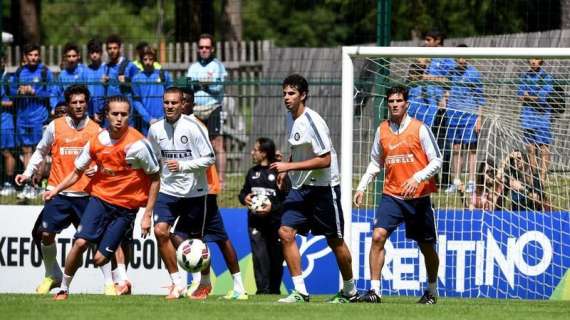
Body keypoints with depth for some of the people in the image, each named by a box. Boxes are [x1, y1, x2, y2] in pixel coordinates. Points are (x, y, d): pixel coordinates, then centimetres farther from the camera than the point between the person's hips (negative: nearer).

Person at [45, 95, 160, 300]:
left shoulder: (138, 144, -14)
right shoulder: (97, 141, -2)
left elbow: (155, 178, -4)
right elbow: (77, 172, 13)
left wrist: (147, 215, -6)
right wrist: (56, 190, 0)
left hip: (125, 207, -3)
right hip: (99, 197, 3)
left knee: (100, 259, -10)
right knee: (81, 242, -17)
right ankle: (63, 289, -1)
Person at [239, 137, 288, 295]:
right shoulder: (252, 172, 12)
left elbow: (288, 199, -9)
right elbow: (243, 192, 23)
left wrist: (273, 208, -21)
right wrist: (244, 198, 1)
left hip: (275, 222, -4)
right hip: (255, 222, 4)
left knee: (276, 258, 4)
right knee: (259, 256, -8)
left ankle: (274, 290, 17)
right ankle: (263, 290, -10)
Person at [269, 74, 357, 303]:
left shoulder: (312, 121, -19)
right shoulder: (292, 118, 6)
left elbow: (325, 160, -23)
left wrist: (289, 166, -22)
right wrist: (285, 170, 11)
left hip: (323, 187, -7)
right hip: (299, 187, 7)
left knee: (335, 241, 5)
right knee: (286, 233, -10)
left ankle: (349, 291, 23)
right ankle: (300, 291, -7)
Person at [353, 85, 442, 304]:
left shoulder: (419, 129, -5)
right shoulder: (382, 130, 6)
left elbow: (436, 161, -7)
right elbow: (375, 163, 18)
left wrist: (417, 178, -22)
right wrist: (362, 186, 8)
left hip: (418, 197, -2)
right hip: (392, 195, 2)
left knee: (427, 246, 9)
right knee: (378, 236, -18)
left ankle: (432, 290, 29)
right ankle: (374, 290, -18)